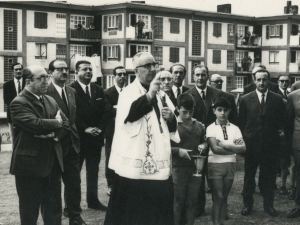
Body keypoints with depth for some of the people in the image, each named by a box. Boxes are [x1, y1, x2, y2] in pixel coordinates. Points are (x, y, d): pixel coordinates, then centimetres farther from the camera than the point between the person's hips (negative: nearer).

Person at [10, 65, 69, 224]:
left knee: (54, 209, 14)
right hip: (30, 165, -7)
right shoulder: (19, 103, -12)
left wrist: (54, 134, -13)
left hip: (52, 163, 7)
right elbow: (36, 124, -26)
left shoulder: (51, 101, 13)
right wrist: (56, 123, -8)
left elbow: (66, 124, 8)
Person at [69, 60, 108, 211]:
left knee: (93, 171, 13)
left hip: (95, 137, 5)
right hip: (78, 137, -5)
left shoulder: (99, 90, 11)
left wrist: (100, 128, -7)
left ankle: (93, 200, 24)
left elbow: (105, 111, 7)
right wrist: (85, 129, -18)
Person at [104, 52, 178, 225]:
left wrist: (171, 118, -3)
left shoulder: (161, 94, 15)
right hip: (134, 164, -5)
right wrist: (149, 95, -29)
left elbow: (173, 128, 18)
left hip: (159, 165, 5)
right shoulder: (129, 92, -3)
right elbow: (128, 114, -24)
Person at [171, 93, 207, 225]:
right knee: (178, 202, 5)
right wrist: (178, 150, -21)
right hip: (178, 168, -4)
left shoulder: (198, 126, 8)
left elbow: (204, 141, 21)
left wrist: (203, 146, -1)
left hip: (196, 168, 4)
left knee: (193, 201, 10)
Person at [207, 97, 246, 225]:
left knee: (224, 197, 10)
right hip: (215, 165, -3)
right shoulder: (211, 128, -4)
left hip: (230, 165, 3)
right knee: (218, 198, -2)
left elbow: (243, 148, -5)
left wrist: (226, 145, -15)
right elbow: (215, 148, -15)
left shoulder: (234, 128, 4)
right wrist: (233, 149, -10)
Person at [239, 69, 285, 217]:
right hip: (251, 144, 0)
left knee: (268, 176, 8)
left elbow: (281, 122, 6)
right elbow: (241, 123, 3)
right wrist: (243, 140, -2)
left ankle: (268, 205, 21)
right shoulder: (246, 99, 0)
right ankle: (247, 204, 22)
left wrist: (277, 136, -1)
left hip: (271, 144, 0)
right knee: (249, 176, 9)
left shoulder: (277, 99, 2)